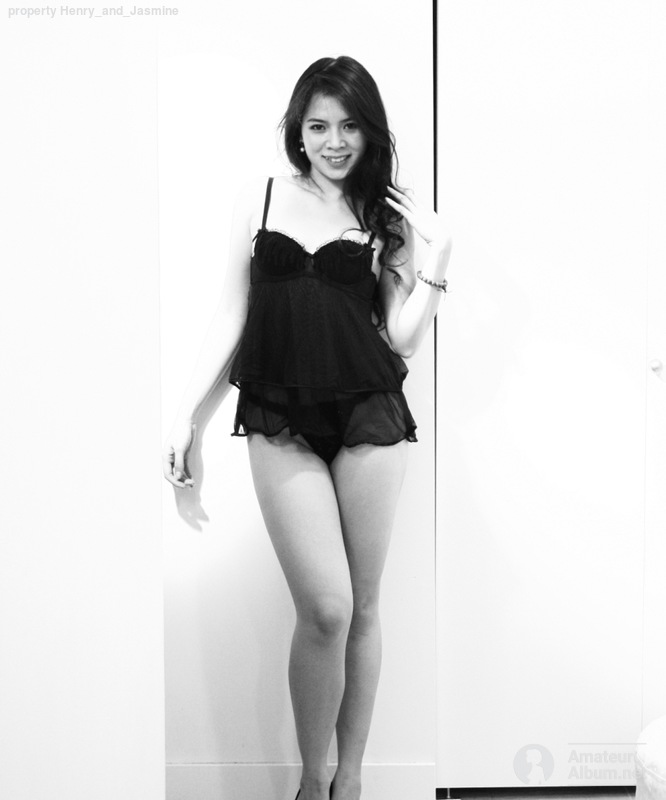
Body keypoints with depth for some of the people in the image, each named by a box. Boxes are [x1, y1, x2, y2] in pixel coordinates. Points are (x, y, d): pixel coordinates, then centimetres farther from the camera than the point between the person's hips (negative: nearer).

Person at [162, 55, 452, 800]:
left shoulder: (386, 214, 8)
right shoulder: (260, 199, 8)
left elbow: (403, 339, 4)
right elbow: (232, 317, 10)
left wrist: (438, 253, -6)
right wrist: (185, 414, 7)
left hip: (368, 416, 1)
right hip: (279, 420, -1)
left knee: (361, 608, 5)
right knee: (326, 608, -10)